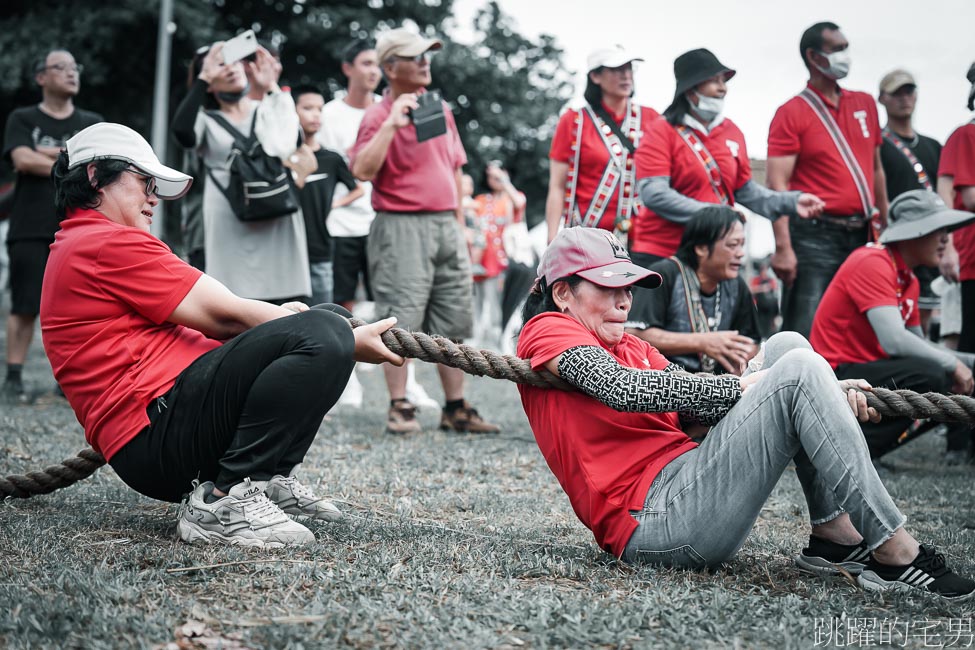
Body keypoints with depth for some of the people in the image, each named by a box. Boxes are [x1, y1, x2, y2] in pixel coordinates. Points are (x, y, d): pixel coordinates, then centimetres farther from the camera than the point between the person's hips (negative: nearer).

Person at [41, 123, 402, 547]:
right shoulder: (108, 243, -7)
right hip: (159, 433, -11)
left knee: (330, 318, 17)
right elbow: (225, 316, -10)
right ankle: (224, 502, -20)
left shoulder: (76, 250, 27)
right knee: (323, 336, -27)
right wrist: (351, 344, -4)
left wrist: (279, 316, 7)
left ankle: (268, 479, 5)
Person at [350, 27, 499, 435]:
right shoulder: (380, 116, -6)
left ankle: (456, 409, 15)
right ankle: (400, 408, 2)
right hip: (402, 228, -7)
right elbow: (362, 171, -21)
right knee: (402, 321, -6)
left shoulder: (440, 107, 15)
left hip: (446, 225, 7)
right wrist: (391, 124, -25)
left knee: (453, 323, 8)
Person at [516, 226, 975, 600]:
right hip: (655, 521, -9)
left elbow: (695, 409, 14)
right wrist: (742, 387, -14)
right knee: (798, 370, -16)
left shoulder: (631, 347, 28)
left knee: (787, 347, 2)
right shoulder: (547, 330, 2)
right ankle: (895, 553, -16)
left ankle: (836, 536, -6)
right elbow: (623, 388, -17)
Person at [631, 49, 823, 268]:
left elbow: (746, 190, 16)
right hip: (659, 256, -5)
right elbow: (653, 194, -17)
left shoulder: (731, 132, 10)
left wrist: (791, 202, 2)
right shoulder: (662, 132, -6)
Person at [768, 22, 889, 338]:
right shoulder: (792, 113, -4)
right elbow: (777, 184, -11)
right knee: (805, 332, -8)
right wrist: (783, 247, -19)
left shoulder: (865, 104, 15)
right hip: (815, 236, -6)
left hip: (862, 235, 6)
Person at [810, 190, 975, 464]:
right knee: (928, 377, -30)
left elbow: (919, 343, 19)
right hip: (839, 375, -10)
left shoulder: (909, 279, 12)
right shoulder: (873, 263, -17)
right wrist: (952, 364, -16)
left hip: (873, 369, 10)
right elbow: (895, 340, -27)